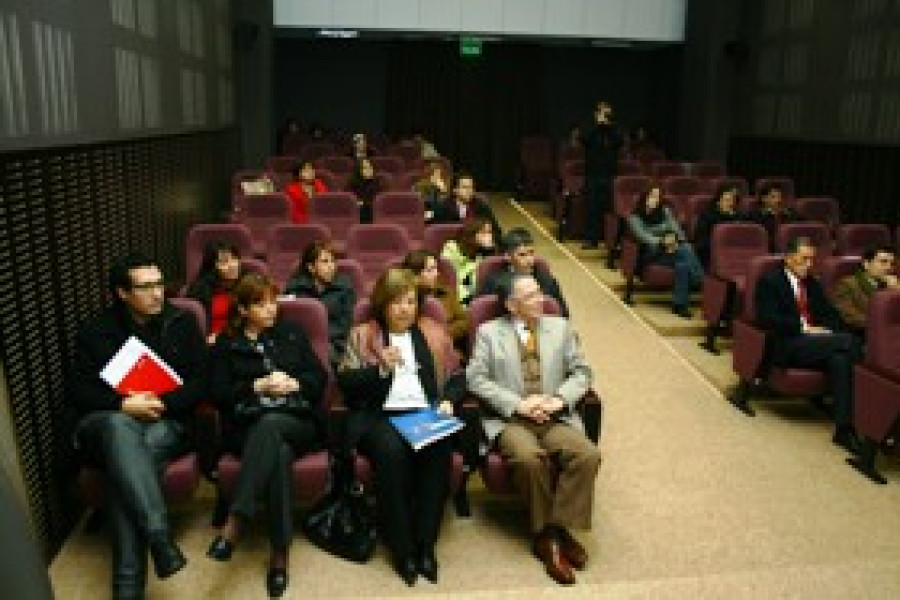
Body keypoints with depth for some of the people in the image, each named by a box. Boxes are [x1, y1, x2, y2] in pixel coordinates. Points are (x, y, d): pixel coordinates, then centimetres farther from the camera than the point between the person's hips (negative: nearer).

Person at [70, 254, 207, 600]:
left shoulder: (182, 324, 8)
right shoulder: (95, 332, 9)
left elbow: (200, 382, 4)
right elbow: (79, 392, 3)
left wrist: (163, 403, -14)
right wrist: (123, 404, -16)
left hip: (165, 424, 0)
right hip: (107, 423, 1)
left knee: (123, 471, -33)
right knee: (119, 426, -38)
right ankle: (158, 533, -45)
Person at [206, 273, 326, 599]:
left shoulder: (292, 333, 18)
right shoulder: (226, 343, 15)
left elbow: (320, 377, 12)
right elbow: (219, 393, 4)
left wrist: (293, 384, -8)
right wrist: (258, 386, -10)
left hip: (298, 422, 0)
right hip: (247, 427, 0)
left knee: (270, 422, -37)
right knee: (279, 453, -36)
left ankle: (233, 524, -40)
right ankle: (279, 553, -35)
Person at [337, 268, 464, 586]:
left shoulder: (434, 333, 19)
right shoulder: (362, 335, 11)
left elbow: (457, 377, 17)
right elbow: (345, 383, 2)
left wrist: (448, 400, -3)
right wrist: (380, 367, -12)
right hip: (379, 416, -1)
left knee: (438, 450, -32)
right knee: (391, 450, -35)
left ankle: (425, 544, -20)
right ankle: (401, 547, -20)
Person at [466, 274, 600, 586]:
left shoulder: (560, 327, 17)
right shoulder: (489, 332, 9)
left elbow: (581, 372, 13)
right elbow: (476, 378, -1)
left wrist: (560, 399, -7)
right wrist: (518, 404, -12)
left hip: (556, 417, 3)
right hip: (508, 419, -2)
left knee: (587, 455, -27)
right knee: (529, 457, -34)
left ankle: (559, 527, -12)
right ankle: (545, 534, -12)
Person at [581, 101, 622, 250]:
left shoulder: (613, 130, 10)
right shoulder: (590, 129, 5)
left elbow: (619, 142, -8)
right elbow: (584, 139, -15)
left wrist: (609, 126, -12)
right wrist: (597, 124, -13)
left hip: (610, 174, 1)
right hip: (593, 174, -1)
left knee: (610, 206, -1)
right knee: (593, 206, -2)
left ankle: (612, 239, 7)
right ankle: (591, 238, 3)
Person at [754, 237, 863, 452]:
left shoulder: (812, 284, 25)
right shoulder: (770, 281, 4)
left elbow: (831, 314, 20)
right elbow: (768, 319, -10)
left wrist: (827, 330, -3)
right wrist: (804, 328, -15)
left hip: (817, 341, 6)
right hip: (786, 347, -6)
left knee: (840, 357, -28)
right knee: (848, 341, -27)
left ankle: (844, 428, -28)